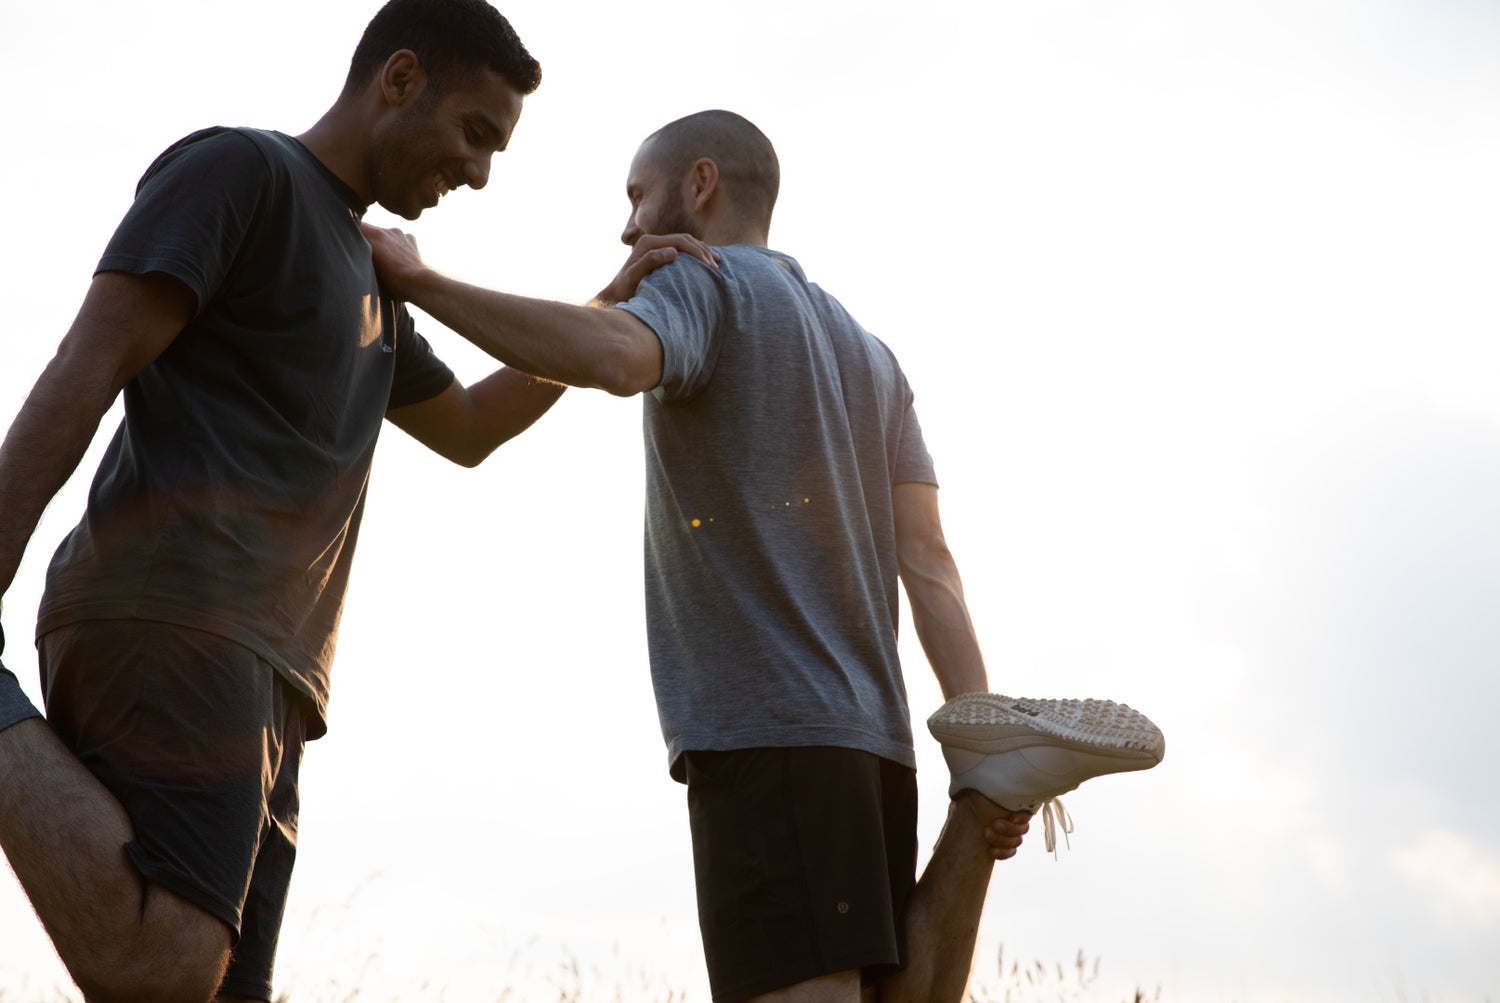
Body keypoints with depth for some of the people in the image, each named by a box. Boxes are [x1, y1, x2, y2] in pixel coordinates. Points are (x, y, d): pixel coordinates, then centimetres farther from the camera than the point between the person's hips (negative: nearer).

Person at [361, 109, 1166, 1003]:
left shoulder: (702, 284, 2)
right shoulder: (869, 355, 25)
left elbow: (613, 358, -23)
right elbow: (926, 559, 14)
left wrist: (420, 281, -15)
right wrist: (979, 734, 4)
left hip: (765, 729, -8)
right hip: (872, 734, 8)